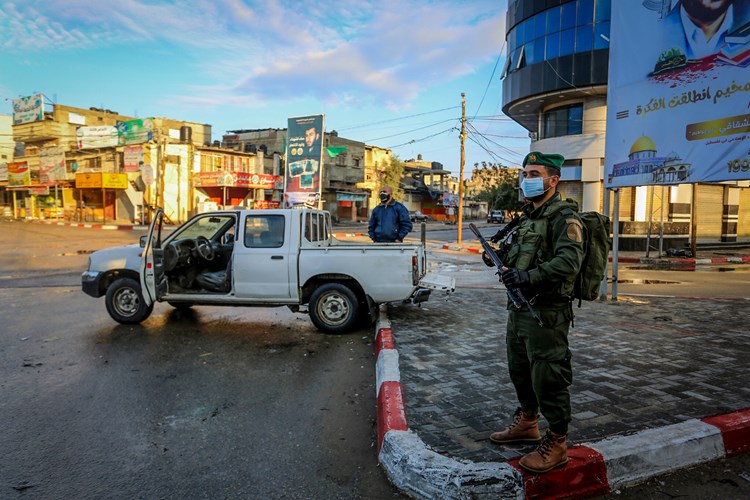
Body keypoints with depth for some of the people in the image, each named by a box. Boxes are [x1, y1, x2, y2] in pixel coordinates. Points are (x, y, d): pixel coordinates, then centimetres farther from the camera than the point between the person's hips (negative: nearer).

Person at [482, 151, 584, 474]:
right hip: (519, 306, 10)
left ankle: (556, 444, 15)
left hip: (546, 312, -9)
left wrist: (528, 277, -34)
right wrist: (502, 256, 7)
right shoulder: (529, 215, 16)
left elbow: (569, 260, -27)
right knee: (520, 370, 21)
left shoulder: (564, 216, -13)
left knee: (548, 378, 0)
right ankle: (527, 423, 40)